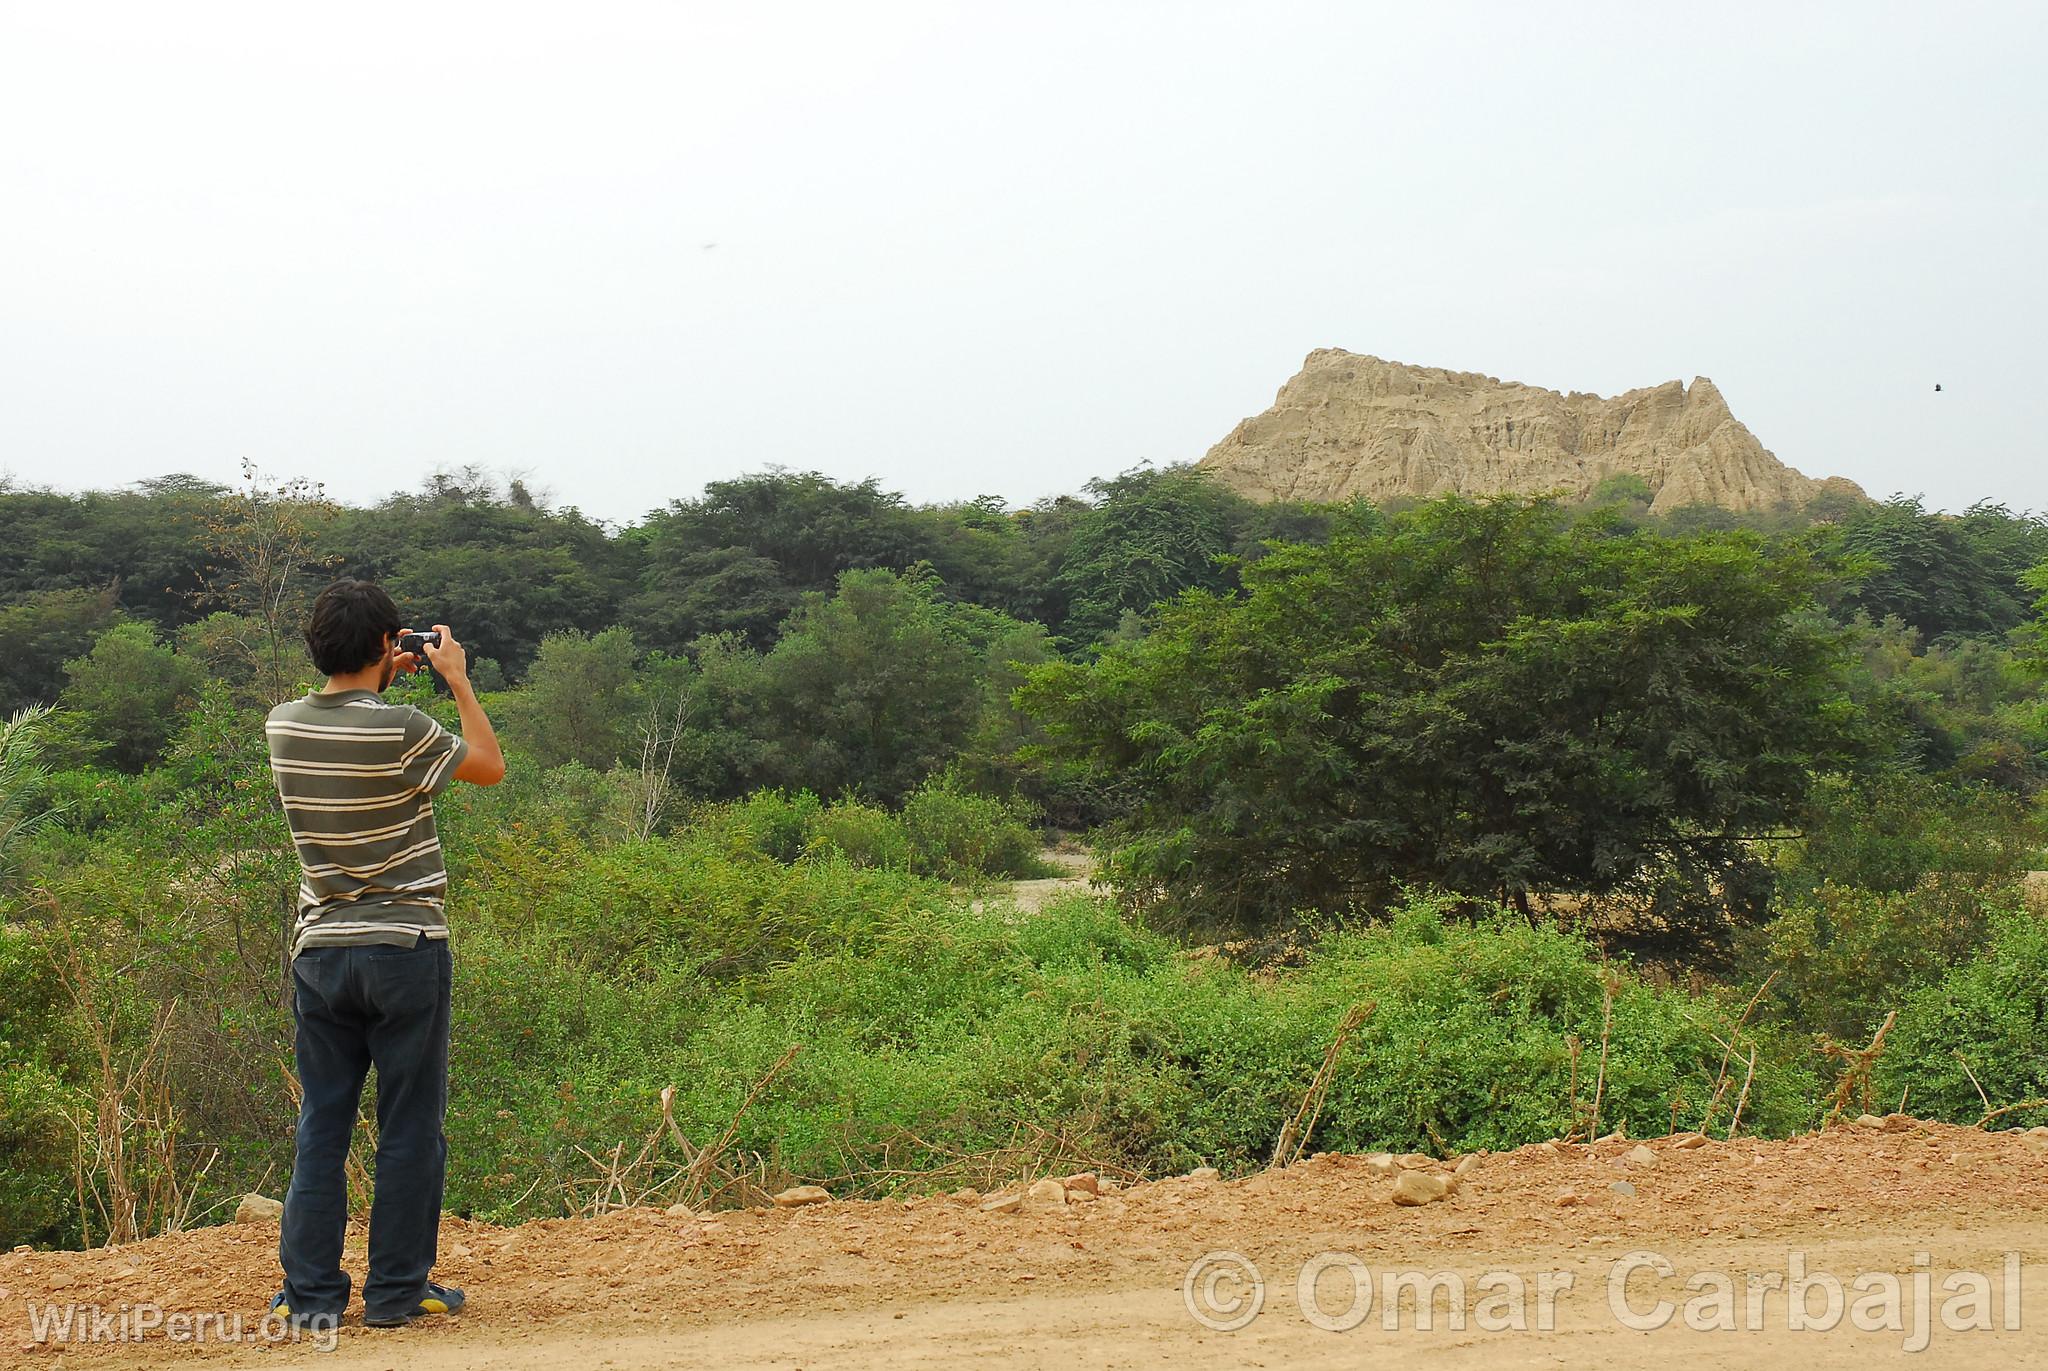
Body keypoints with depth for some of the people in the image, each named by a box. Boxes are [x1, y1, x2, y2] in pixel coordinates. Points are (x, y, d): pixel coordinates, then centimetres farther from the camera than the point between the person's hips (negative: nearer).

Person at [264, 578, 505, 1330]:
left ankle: (310, 1294, 11)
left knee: (321, 1126, 10)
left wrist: (379, 685, 21)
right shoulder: (401, 731, -16)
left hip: (320, 951, 5)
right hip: (404, 950, -5)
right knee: (409, 1128, 5)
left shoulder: (283, 726, 0)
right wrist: (457, 678, 7)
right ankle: (397, 1290, 10)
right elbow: (490, 765, 1)